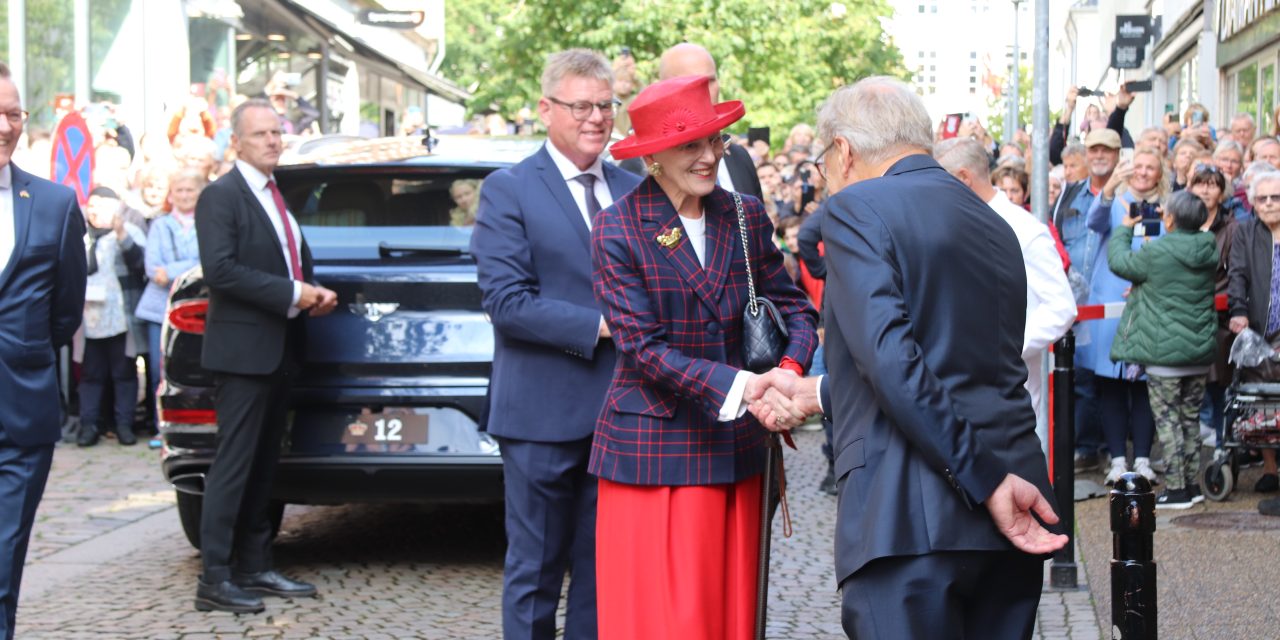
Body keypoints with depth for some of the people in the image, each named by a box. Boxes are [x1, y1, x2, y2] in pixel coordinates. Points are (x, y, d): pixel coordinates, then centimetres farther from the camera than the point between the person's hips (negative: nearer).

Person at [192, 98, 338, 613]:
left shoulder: (280, 198, 16)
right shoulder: (221, 197, -9)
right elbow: (220, 270, -20)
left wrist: (314, 294, 1)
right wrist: (292, 293, -19)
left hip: (279, 352, 8)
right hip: (243, 351, -8)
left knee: (263, 465, 12)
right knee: (233, 465, -7)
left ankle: (254, 567, 18)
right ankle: (214, 579, -3)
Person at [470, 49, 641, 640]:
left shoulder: (634, 190, 12)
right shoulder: (508, 190, -4)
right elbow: (506, 300, -13)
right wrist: (601, 326, -17)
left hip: (621, 414, 5)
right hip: (545, 414, -5)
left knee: (604, 570, 10)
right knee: (535, 571, 4)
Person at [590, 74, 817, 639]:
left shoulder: (745, 217, 4)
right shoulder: (618, 231, -8)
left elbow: (793, 306, 6)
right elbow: (642, 346, -13)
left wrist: (790, 371, -16)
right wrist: (736, 386, -23)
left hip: (733, 448, 4)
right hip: (651, 450, -4)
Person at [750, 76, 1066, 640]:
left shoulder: (856, 209, -3)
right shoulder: (994, 227, 20)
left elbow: (890, 357, -17)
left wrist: (987, 480, -17)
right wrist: (814, 394, 29)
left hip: (908, 517, -8)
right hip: (1008, 527, 8)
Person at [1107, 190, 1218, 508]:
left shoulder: (1156, 253, -17)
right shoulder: (1207, 252, 1)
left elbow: (1119, 262, -1)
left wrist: (1124, 228, 14)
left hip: (1165, 350, -6)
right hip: (1201, 350, 6)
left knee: (1167, 420, 0)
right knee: (1190, 418, 15)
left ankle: (1176, 490, 0)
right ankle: (1192, 484, 20)